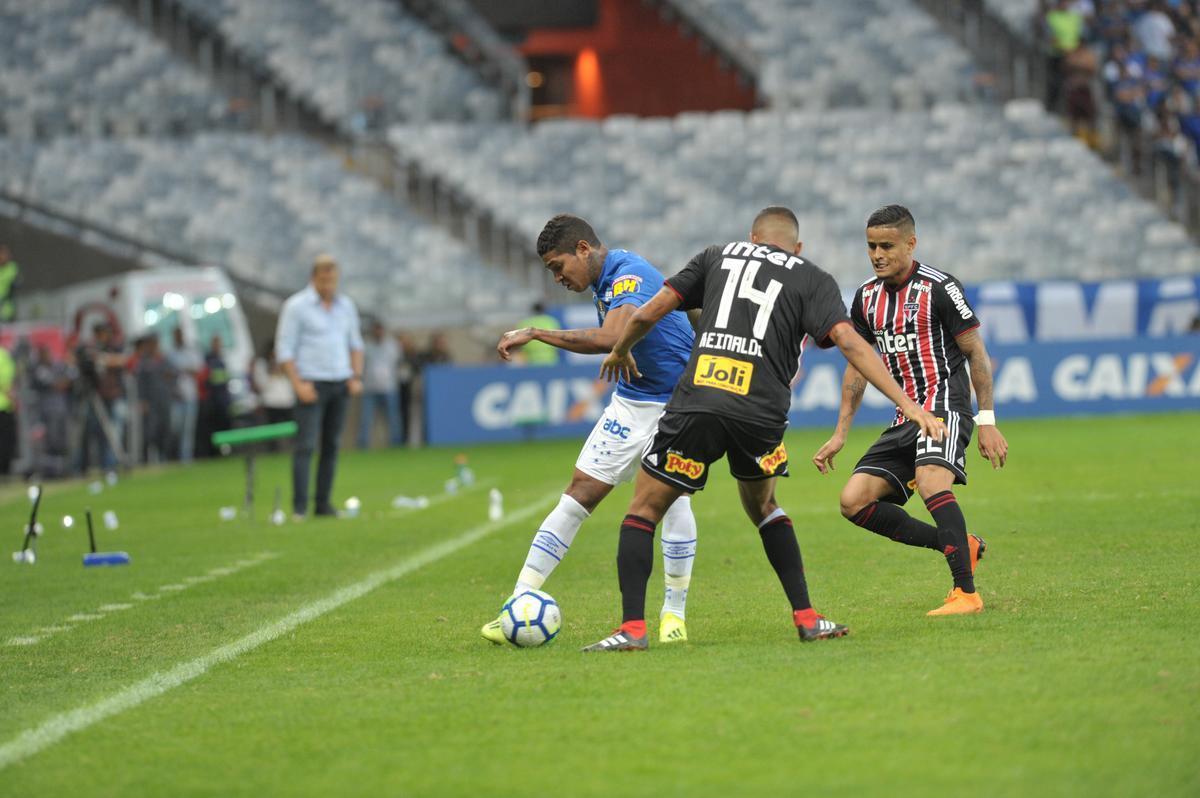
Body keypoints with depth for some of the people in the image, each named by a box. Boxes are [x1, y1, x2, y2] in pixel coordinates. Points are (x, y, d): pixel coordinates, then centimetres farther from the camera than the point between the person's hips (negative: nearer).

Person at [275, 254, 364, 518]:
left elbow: (355, 343, 20)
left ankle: (323, 503, 8)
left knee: (331, 444, 4)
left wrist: (356, 376, 7)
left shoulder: (345, 305, 11)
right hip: (312, 385, -5)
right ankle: (299, 506, -11)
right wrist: (299, 384, -12)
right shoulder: (296, 306, -5)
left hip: (341, 384, 5)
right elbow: (284, 348, -6)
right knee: (306, 444, -11)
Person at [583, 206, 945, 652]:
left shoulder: (718, 257, 21)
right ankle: (808, 619, 20)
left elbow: (647, 315, 18)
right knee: (762, 506, 27)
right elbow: (849, 343, 1)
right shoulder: (812, 279, 17)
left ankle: (632, 627, -2)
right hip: (761, 412, 1)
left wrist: (620, 351, 38)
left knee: (644, 510, 11)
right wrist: (907, 404, -4)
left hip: (696, 402, -1)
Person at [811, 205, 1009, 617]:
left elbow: (976, 352, -7)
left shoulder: (939, 288, -9)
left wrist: (987, 421, -12)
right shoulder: (867, 296, 11)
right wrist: (839, 434, 16)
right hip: (907, 415, 8)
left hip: (945, 403, -8)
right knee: (854, 501, -3)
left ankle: (966, 593, -31)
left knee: (931, 479, -34)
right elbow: (857, 364, 19)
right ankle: (961, 545, 4)